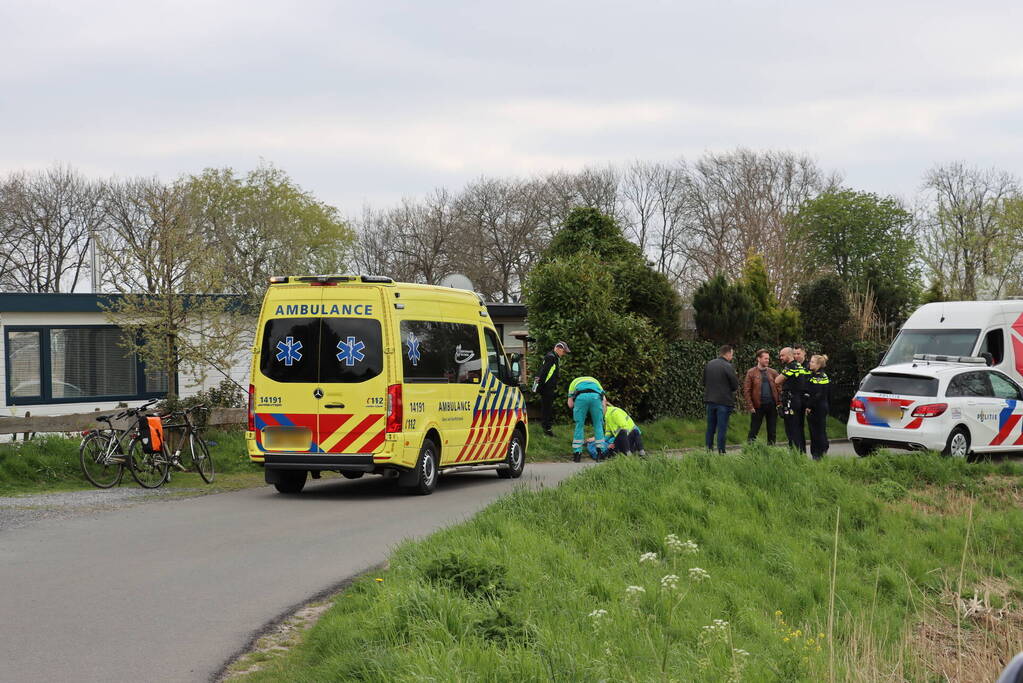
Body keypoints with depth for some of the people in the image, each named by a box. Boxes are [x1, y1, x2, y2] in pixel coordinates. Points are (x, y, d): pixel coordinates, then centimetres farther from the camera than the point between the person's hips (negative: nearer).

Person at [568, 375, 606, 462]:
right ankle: (600, 452, 13)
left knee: (579, 425, 12)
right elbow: (603, 399, 26)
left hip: (580, 397, -1)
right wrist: (602, 416, 30)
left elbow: (570, 404, 25)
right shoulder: (594, 381, 43)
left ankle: (577, 453, 12)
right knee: (598, 425, 14)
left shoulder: (574, 382, 40)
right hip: (595, 396, 1)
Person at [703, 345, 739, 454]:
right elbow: (735, 385, -9)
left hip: (710, 400, 5)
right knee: (722, 428, 0)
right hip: (724, 401, -5)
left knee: (710, 427, 13)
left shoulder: (708, 365, 4)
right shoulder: (728, 367, -14)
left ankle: (709, 449, 16)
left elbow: (704, 382, 11)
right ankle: (721, 451, 0)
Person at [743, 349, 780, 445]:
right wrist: (750, 406, -10)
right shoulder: (751, 372, 0)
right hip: (758, 406, -3)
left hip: (772, 405, 3)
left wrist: (779, 403, -3)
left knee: (772, 432, 7)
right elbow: (746, 390, -3)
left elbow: (779, 388, 9)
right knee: (754, 431, 1)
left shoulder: (773, 372, 10)